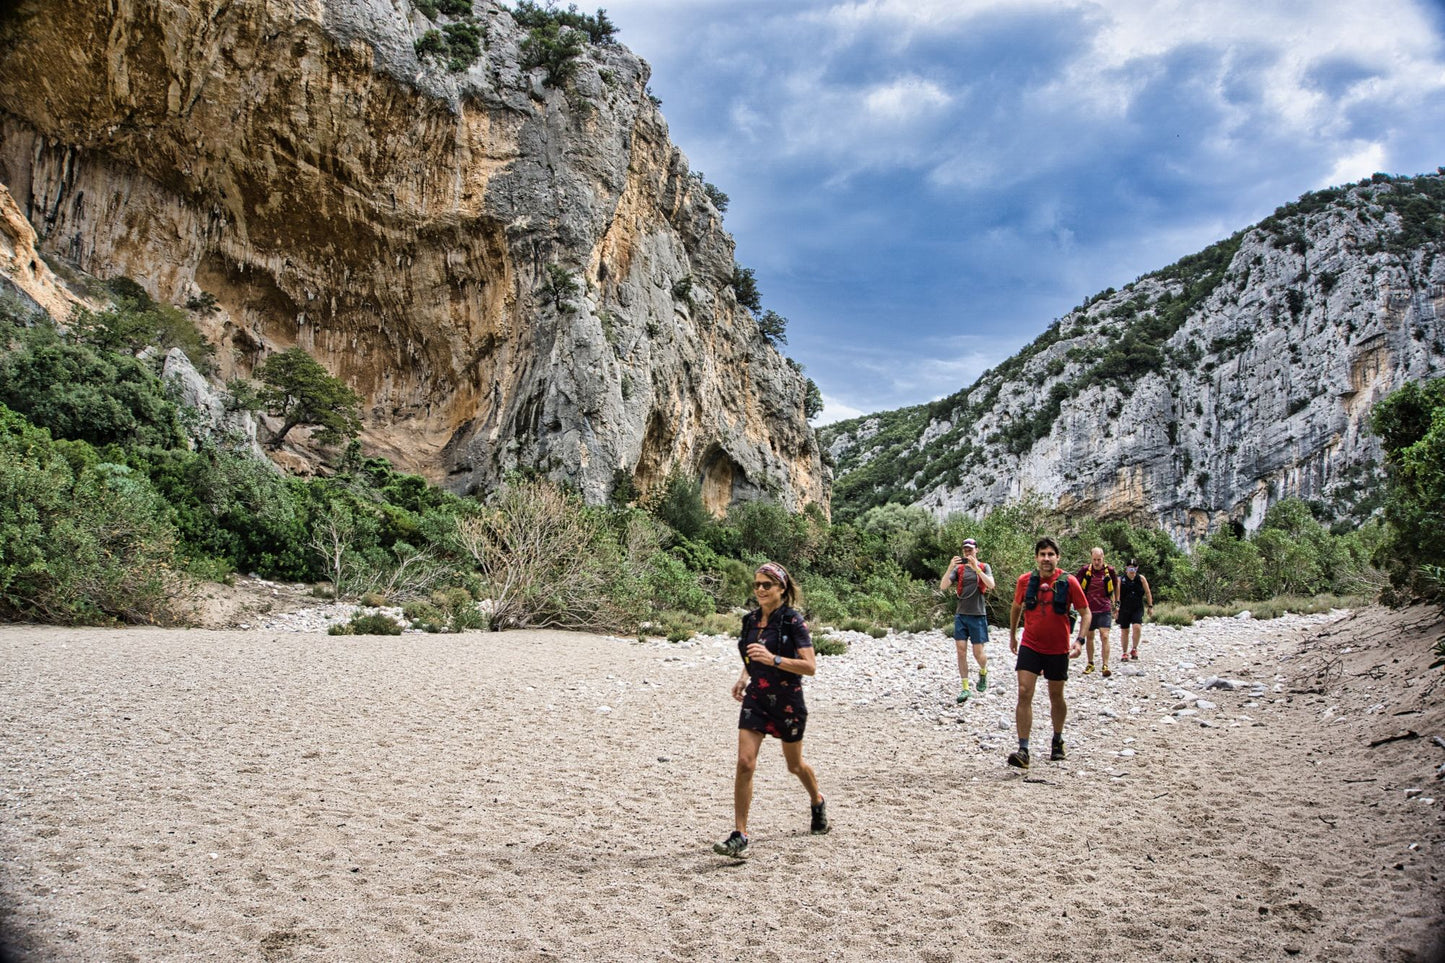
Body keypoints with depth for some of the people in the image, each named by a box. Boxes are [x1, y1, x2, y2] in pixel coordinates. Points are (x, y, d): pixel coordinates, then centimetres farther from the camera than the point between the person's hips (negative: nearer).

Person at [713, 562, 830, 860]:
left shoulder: (793, 621, -14)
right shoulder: (751, 620, 4)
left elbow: (810, 667, -20)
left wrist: (773, 659, -31)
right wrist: (745, 676, 3)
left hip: (788, 701, -4)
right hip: (756, 699, 4)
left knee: (794, 765, 15)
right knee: (745, 763, -12)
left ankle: (818, 802, 47)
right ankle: (740, 835, -8)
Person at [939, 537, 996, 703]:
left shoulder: (984, 567, 2)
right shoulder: (959, 569, 7)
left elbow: (991, 585, -16)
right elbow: (943, 586, -5)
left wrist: (976, 568, -24)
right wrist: (950, 568, -18)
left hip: (978, 616, -2)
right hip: (961, 615, 2)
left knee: (978, 653, -1)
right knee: (961, 651, -3)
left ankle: (983, 672, 32)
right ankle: (965, 688, 2)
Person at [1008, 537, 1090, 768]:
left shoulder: (1068, 582, -10)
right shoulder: (1025, 581, -3)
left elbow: (1085, 613, -3)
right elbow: (1016, 607, 15)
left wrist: (1079, 640, -16)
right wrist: (1012, 635, 21)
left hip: (1058, 649, -1)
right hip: (1030, 646, 1)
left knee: (1056, 697, 14)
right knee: (1024, 693, -12)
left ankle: (1057, 741, 38)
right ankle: (1023, 750, -13)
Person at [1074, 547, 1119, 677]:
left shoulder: (1110, 570, -4)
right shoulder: (1085, 570, -6)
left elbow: (1116, 584, 14)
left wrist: (1116, 602, 16)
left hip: (1105, 609, -1)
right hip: (1089, 609, 1)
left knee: (1104, 637, -11)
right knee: (1089, 637, 12)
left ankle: (1105, 666, -9)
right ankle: (1090, 664, 27)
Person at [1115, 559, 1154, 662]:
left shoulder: (1141, 579, 1)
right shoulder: (1121, 580, -3)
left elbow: (1148, 593, 8)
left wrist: (1150, 606, 7)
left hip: (1138, 608, 0)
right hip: (1124, 609, 0)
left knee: (1136, 626, -20)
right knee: (1124, 631, 6)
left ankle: (1134, 649, -2)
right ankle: (1125, 653, 20)